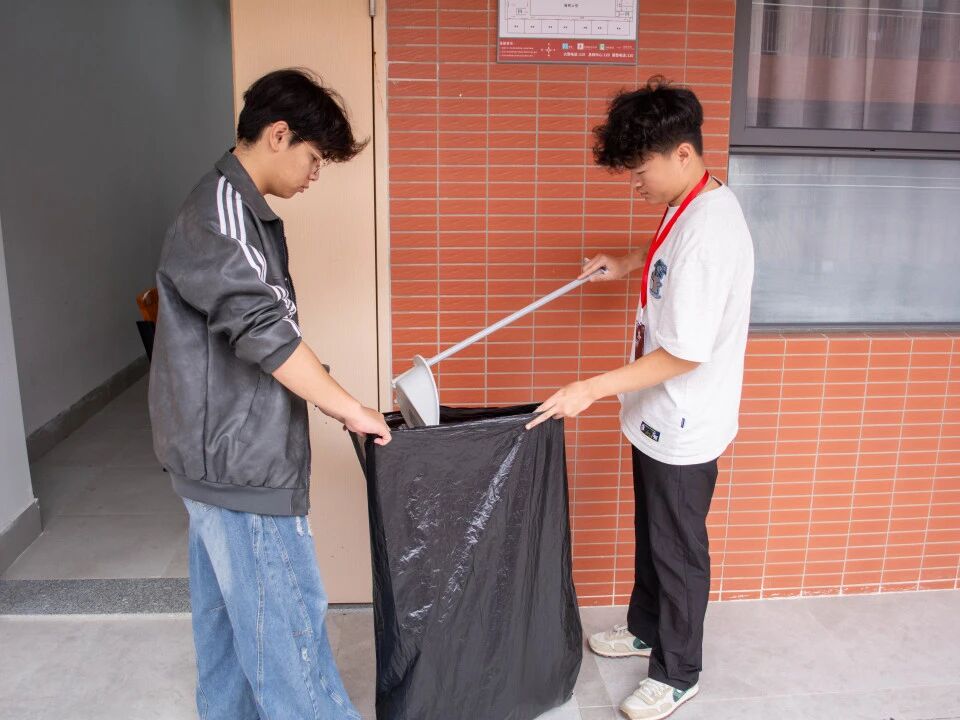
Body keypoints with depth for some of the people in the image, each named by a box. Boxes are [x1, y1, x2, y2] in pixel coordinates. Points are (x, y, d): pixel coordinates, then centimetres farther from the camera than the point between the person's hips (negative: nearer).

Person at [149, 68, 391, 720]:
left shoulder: (233, 207, 13)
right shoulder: (223, 213, -19)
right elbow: (265, 333, -27)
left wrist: (335, 403, 15)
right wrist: (351, 410, -18)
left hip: (223, 454, 10)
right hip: (241, 461, -10)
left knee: (231, 609, 21)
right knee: (287, 614, 2)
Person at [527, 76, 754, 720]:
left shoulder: (708, 231, -29)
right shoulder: (697, 205, 2)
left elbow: (684, 353, -29)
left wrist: (593, 389, -26)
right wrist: (629, 263, 14)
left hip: (684, 427, -10)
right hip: (661, 417, 10)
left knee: (678, 551, 9)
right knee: (652, 534, 25)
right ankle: (646, 629, 47)